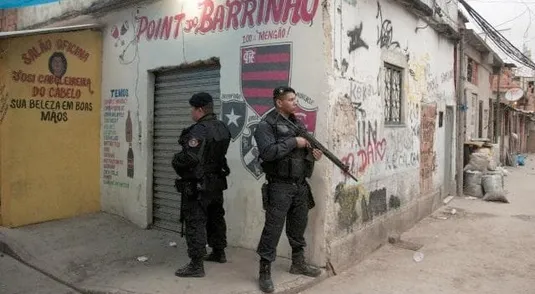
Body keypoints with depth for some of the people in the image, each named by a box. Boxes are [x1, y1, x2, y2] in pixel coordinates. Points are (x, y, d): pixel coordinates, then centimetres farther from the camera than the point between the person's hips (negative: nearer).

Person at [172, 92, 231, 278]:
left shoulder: (199, 130, -22)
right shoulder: (223, 128, 5)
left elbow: (188, 158, -29)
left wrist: (175, 161, -8)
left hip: (197, 185, -9)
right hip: (216, 182, 9)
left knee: (195, 223, -2)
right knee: (216, 218, 20)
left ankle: (196, 266, 2)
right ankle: (219, 253, 35)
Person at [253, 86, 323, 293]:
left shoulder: (298, 123, 14)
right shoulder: (266, 125, -9)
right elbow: (267, 152, -23)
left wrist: (313, 152, -1)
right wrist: (293, 142, -18)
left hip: (301, 185, 7)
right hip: (280, 186, -7)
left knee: (299, 227, 17)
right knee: (273, 229, -3)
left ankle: (298, 264, 33)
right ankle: (264, 272, 8)